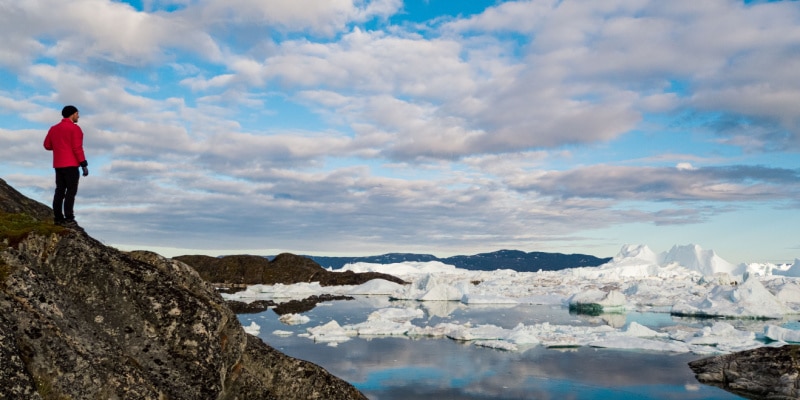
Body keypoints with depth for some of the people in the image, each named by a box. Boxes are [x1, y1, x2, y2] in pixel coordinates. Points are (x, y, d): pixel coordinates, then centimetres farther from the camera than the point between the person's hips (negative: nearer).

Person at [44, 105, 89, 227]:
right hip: (71, 165, -7)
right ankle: (68, 219, -11)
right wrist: (84, 164, -12)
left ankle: (58, 218, 8)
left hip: (58, 165, 7)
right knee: (71, 191, -7)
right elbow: (77, 148, -14)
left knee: (60, 191, 9)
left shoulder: (53, 128, 13)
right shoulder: (75, 128, -8)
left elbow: (47, 145, 14)